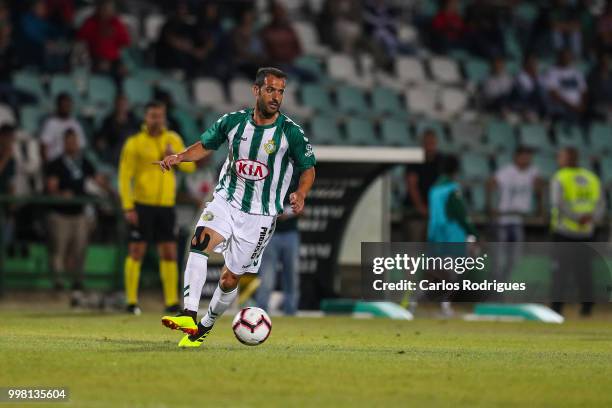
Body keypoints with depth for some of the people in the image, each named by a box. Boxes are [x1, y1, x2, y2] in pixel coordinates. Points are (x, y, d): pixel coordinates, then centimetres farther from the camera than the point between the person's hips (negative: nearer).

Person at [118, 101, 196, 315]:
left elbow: (190, 166, 7)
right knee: (136, 251, -3)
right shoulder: (135, 143, -2)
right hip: (142, 204, -4)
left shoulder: (173, 139, 10)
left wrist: (174, 155, -12)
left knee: (169, 253, 3)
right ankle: (131, 301, 1)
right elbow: (124, 176, -5)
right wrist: (128, 207, -12)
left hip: (166, 205, 4)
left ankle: (172, 301, 7)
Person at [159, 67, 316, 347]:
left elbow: (308, 168, 1)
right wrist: (179, 157, -6)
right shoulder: (233, 121, -2)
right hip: (225, 201, 1)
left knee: (229, 279, 1)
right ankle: (189, 316, -36)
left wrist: (300, 194, -19)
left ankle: (205, 327, 27)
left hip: (260, 216, -1)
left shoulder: (291, 133, -9)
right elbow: (205, 145, 13)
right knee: (200, 242, -28)